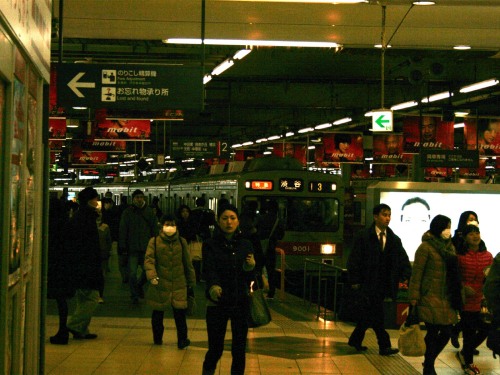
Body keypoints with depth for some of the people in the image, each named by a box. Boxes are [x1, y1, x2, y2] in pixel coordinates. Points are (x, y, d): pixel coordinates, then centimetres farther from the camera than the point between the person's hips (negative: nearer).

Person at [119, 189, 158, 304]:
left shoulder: (149, 212, 6)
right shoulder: (127, 213, 2)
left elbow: (154, 230, 9)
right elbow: (123, 230, 2)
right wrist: (123, 247, -4)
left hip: (146, 247, 2)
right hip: (132, 248, -2)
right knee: (132, 274, -5)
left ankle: (139, 285, 33)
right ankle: (134, 296, 10)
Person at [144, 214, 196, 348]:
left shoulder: (181, 242, 6)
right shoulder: (154, 241, -1)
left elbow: (188, 264, 12)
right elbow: (148, 260, -7)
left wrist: (191, 283, 14)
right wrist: (152, 276, -23)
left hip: (179, 285, 1)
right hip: (160, 284, -1)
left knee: (180, 313, -2)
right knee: (158, 313, 8)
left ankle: (182, 340, 11)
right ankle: (157, 338, 21)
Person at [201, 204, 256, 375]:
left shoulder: (245, 245, 6)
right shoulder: (210, 245, -4)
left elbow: (250, 278, 9)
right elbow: (209, 270, -20)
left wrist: (251, 268, -13)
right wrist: (213, 286, -40)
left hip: (241, 302, 3)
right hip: (217, 303, -3)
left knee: (239, 350, 5)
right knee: (215, 349, 1)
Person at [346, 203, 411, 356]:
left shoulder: (395, 240, 11)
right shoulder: (363, 237, -4)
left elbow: (403, 260, 8)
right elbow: (354, 260, -6)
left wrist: (405, 276, -8)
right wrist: (355, 281, -11)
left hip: (384, 285, 5)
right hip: (368, 284, -5)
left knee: (369, 314, 12)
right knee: (377, 315, -8)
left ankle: (355, 340, 27)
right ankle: (384, 346, -2)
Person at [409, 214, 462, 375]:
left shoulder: (449, 246, 12)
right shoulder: (426, 247, -9)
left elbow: (453, 272, 15)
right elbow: (416, 274, -10)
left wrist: (456, 297, 11)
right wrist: (414, 298, -13)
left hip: (447, 300, 6)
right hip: (430, 299, -6)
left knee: (446, 332, 7)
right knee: (433, 333, -1)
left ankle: (429, 362, 28)